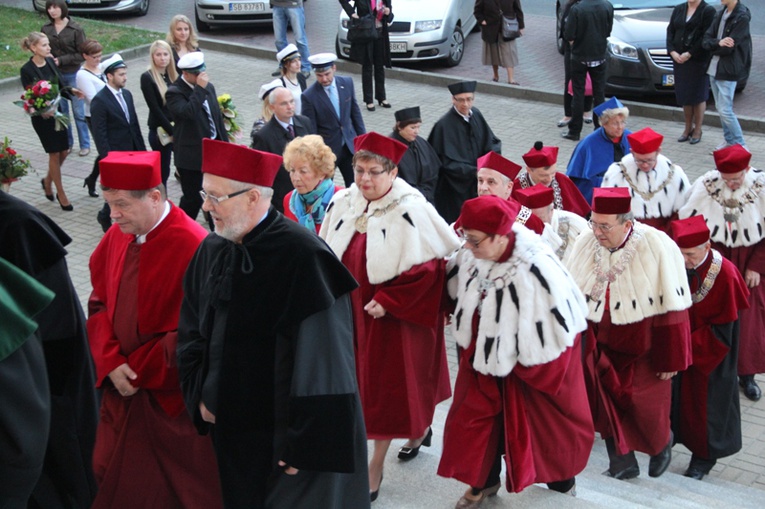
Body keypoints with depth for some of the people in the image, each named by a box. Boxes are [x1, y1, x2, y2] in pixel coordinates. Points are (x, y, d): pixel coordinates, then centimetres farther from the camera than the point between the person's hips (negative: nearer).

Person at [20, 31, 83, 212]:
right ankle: (61, 195, 14)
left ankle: (47, 181, 36)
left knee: (64, 151, 10)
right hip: (41, 117, -6)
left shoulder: (50, 62, 2)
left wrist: (70, 90, -10)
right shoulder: (27, 70, -15)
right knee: (55, 154, 1)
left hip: (56, 111, 6)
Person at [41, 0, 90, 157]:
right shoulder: (46, 29, 0)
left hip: (73, 75, -3)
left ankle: (85, 145, 14)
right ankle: (66, 143, 22)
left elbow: (82, 54, -8)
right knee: (60, 111, 10)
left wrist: (61, 60, -16)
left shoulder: (75, 29, -9)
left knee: (78, 112, 3)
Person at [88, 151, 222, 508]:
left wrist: (137, 370, -13)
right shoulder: (117, 237, 0)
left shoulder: (193, 247, -21)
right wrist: (111, 363, -7)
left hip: (171, 397, -6)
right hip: (123, 387, 6)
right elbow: (99, 304, 7)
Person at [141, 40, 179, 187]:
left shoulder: (173, 75, 10)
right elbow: (155, 108, -13)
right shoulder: (147, 78, -9)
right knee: (162, 171, 4)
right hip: (160, 131, -5)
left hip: (177, 129, 5)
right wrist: (171, 131, -14)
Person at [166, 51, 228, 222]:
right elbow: (188, 112, -34)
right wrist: (199, 88, -28)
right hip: (192, 155, -7)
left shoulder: (208, 87, 9)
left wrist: (225, 144, 16)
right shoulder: (174, 92, -14)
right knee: (193, 198, -1)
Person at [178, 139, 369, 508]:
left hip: (285, 435, -6)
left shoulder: (301, 256, -23)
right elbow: (190, 330, 11)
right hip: (231, 429, 7)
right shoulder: (212, 250, -1)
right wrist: (199, 395, 2)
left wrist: (306, 444, -21)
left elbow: (323, 362, -23)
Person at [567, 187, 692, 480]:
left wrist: (670, 359, -11)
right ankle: (622, 463, 25)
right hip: (602, 344, 3)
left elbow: (672, 308, -15)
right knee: (607, 402, 6)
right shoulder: (586, 243, -11)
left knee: (643, 405, 7)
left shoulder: (657, 248, -21)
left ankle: (661, 444, 40)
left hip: (643, 346, -3)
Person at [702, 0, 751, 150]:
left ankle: (740, 145, 2)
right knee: (720, 108, 13)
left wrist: (712, 47, -2)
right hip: (714, 68, 8)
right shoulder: (721, 14, 10)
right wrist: (718, 43, -18)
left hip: (728, 71, -8)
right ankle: (729, 140, 25)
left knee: (725, 110, -8)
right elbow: (706, 40, 3)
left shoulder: (742, 17, -14)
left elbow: (728, 48, -18)